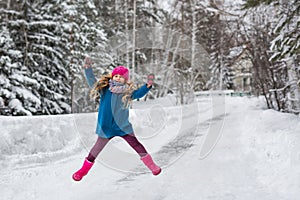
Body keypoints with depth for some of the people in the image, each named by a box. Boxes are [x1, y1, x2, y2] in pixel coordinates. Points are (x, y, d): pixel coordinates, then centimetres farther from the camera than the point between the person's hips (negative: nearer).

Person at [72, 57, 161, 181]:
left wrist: (147, 86, -31)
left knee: (136, 144, 3)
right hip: (105, 128, 1)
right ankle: (84, 169, 29)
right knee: (98, 147, 12)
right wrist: (88, 69, 0)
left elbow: (139, 93, -14)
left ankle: (151, 165, 18)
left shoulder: (128, 91, -4)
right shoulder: (104, 89, 1)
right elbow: (92, 83, 7)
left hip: (123, 127, -1)